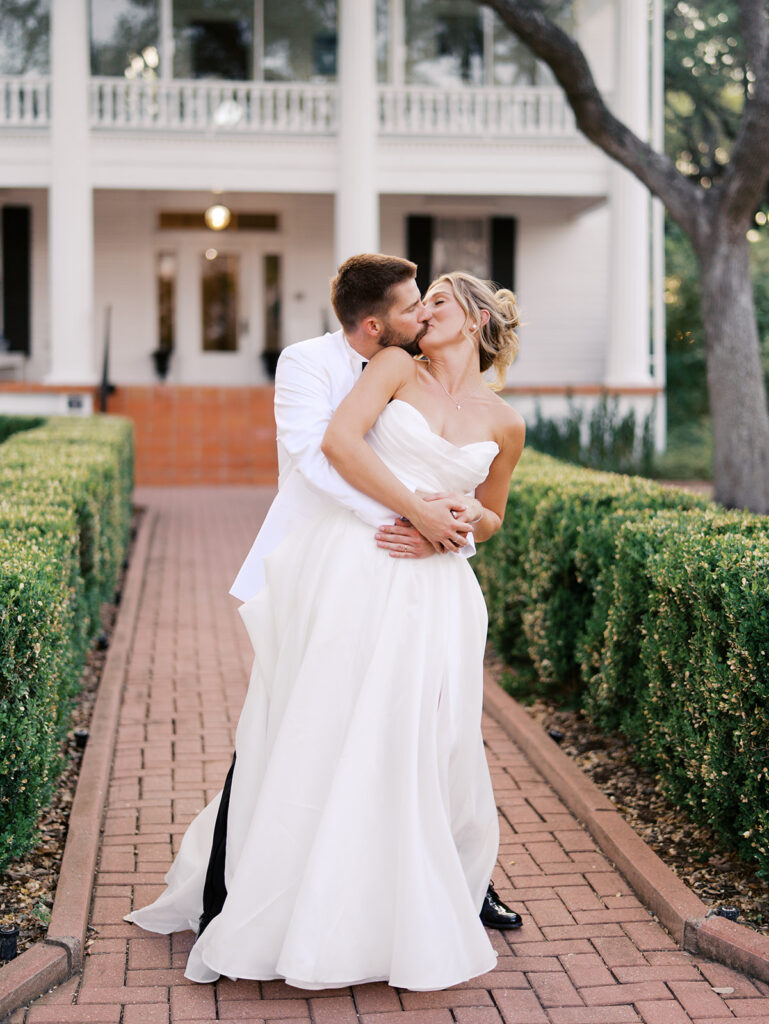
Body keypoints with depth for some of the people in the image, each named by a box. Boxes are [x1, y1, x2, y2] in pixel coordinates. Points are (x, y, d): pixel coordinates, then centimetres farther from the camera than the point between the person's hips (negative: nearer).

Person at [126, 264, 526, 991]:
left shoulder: (504, 425, 14)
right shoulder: (397, 367, 7)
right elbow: (339, 441, -9)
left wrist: (466, 521, 2)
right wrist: (418, 512, -10)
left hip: (430, 593, 2)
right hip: (348, 570, -2)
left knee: (418, 754, 0)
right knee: (320, 742, 0)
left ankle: (415, 926, 19)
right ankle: (309, 926, 13)